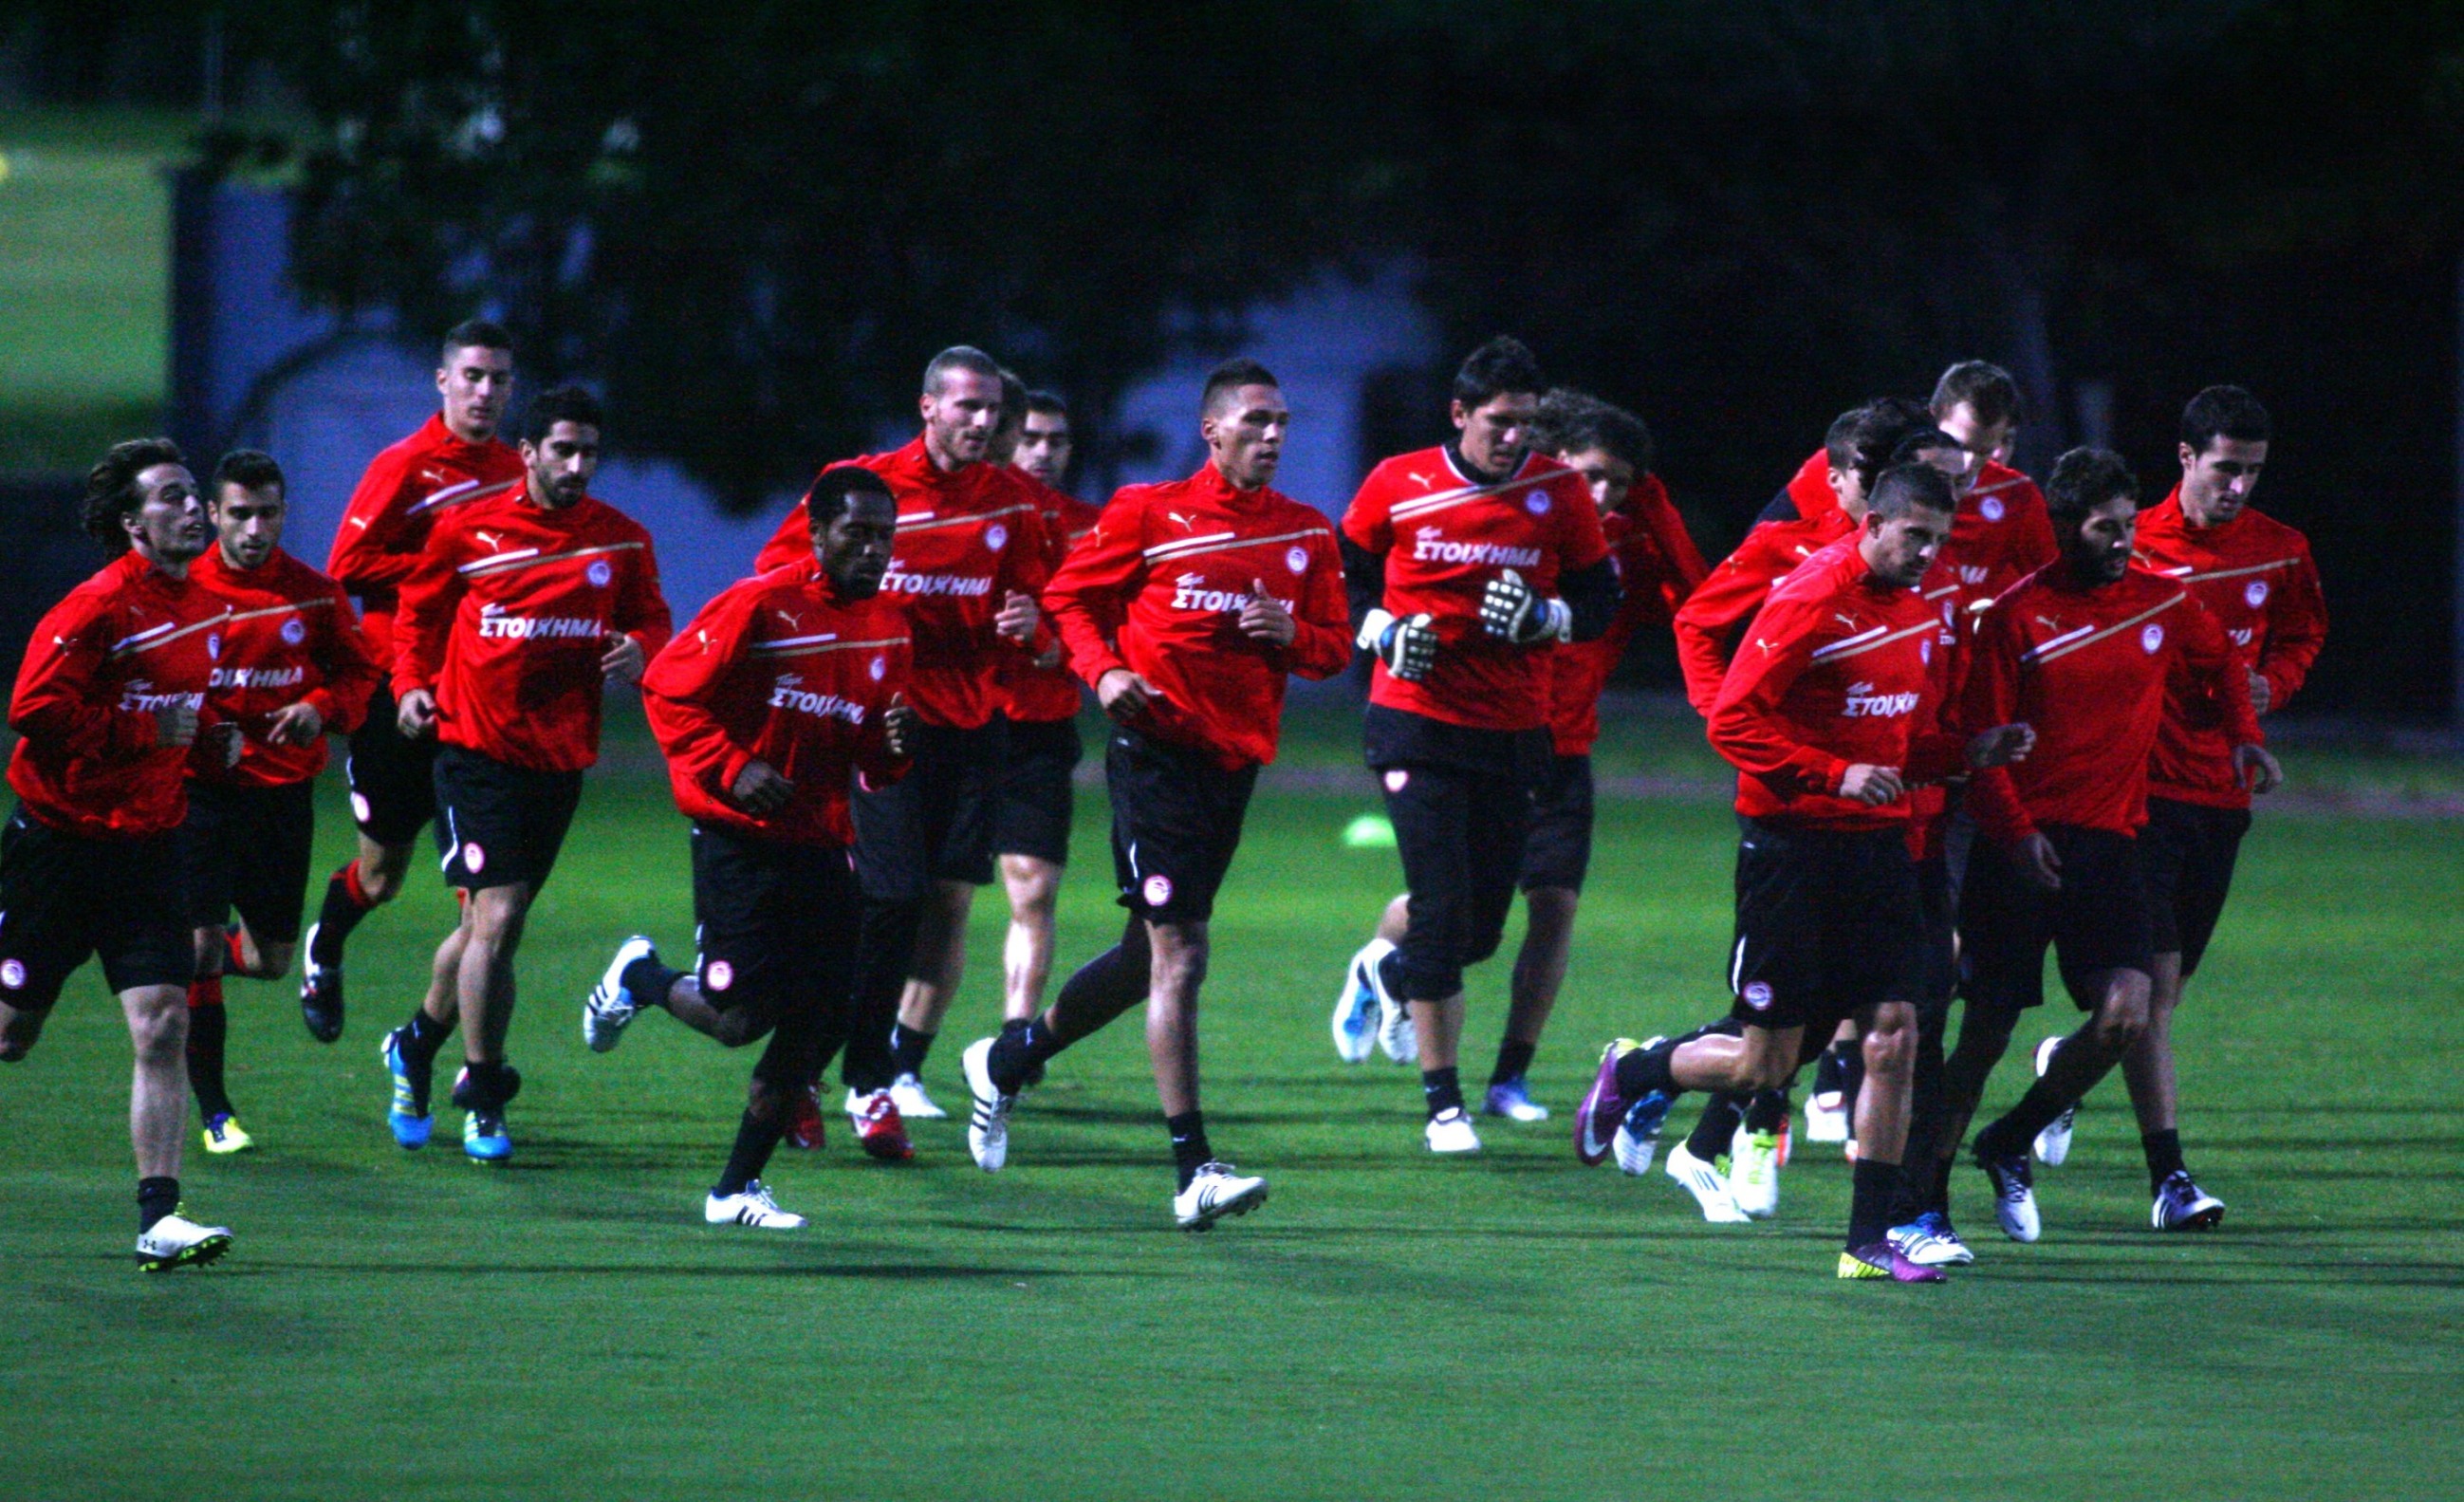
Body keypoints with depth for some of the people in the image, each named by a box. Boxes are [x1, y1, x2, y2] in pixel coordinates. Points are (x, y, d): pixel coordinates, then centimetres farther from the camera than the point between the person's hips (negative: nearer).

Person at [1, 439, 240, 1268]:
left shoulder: (207, 608, 10)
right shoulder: (100, 605, -14)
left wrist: (212, 738, 6)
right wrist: (146, 733, -19)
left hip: (148, 848, 6)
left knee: (163, 1026, -8)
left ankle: (158, 1217, -11)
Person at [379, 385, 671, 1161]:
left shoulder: (622, 542, 4)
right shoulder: (470, 528, -2)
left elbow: (651, 622, 12)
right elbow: (420, 609, 9)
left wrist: (638, 649, -10)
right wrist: (411, 683, -5)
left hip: (561, 755, 4)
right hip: (477, 746, -4)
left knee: (489, 922, 14)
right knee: (497, 916, -12)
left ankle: (416, 1046, 39)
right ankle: (484, 1103, -1)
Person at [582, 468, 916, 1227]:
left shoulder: (887, 628, 10)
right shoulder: (761, 605, -11)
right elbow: (668, 690, -9)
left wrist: (894, 748, -6)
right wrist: (731, 770, -18)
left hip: (820, 843, 6)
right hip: (739, 841, -6)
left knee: (824, 1019, -2)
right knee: (741, 1016, -10)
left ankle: (738, 1187, 11)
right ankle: (637, 976, 24)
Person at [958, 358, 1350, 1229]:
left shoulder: (1306, 536, 10)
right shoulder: (1148, 513, -1)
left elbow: (1335, 648, 13)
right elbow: (1070, 595, 6)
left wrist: (1289, 634, -9)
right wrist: (1103, 670, -11)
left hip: (1236, 761, 6)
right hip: (1156, 748, -6)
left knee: (1151, 955, 15)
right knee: (1179, 954, -13)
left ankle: (1011, 1058, 39)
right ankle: (1192, 1169, -15)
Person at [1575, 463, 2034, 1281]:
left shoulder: (1918, 609, 11)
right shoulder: (1811, 601, -14)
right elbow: (1733, 722, -15)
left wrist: (1969, 752, 4)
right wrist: (1835, 775, -24)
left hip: (1878, 841, 7)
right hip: (1792, 842, -7)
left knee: (1893, 1035, -3)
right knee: (1768, 1062, -1)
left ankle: (1870, 1241, 2)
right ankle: (1630, 1071, 28)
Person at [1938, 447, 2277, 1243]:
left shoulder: (2164, 603, 8)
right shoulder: (2016, 615, -4)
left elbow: (2223, 663, 28)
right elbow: (1980, 738, -5)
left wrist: (2244, 737, 12)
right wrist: (2014, 831, -16)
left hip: (2109, 839, 3)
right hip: (2025, 843, -3)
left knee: (2126, 1012, -13)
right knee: (1987, 1027, -1)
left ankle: (2010, 1144, 8)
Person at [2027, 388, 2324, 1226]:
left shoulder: (2281, 553, 5)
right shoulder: (2136, 547, -8)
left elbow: (2303, 633, 20)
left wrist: (2270, 683, -1)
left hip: (2222, 793, 5)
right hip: (2145, 788, -5)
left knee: (2166, 989, 13)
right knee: (2154, 987, -12)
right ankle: (2169, 1178, -13)